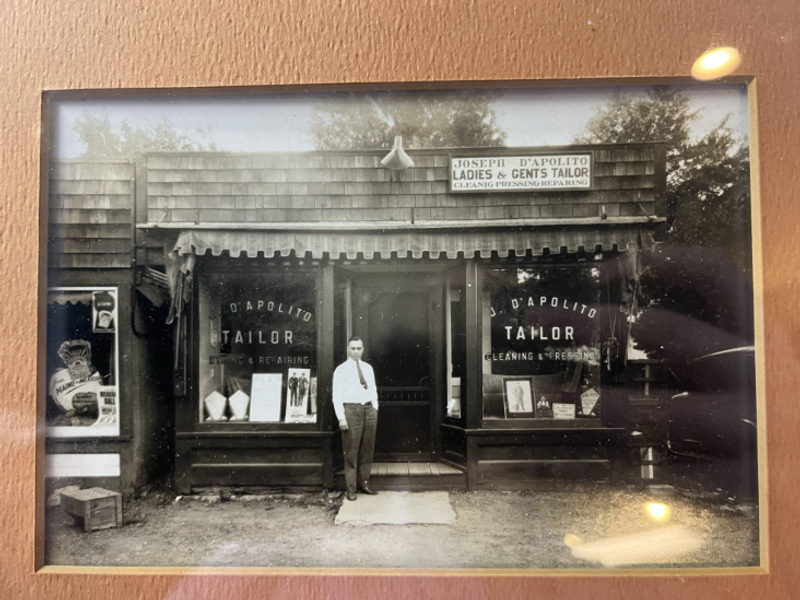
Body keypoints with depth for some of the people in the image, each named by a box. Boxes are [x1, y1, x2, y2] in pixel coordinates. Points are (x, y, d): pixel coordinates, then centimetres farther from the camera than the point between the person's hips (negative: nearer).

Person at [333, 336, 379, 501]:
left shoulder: (368, 368, 13)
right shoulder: (341, 370, -2)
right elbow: (337, 395, -6)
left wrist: (375, 409, 6)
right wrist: (341, 417, -14)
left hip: (369, 409, 5)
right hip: (351, 409, -5)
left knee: (367, 450, 10)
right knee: (351, 452, -1)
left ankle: (363, 484, 23)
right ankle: (351, 489, 8)